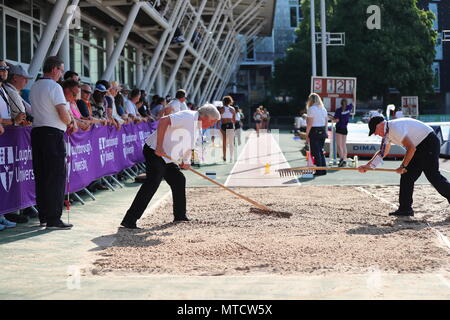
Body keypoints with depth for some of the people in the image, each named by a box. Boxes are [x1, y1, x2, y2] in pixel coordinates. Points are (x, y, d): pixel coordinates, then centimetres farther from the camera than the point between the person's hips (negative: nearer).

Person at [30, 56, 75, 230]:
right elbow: (63, 113, -16)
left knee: (41, 176, 11)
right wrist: (71, 124, 5)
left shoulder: (34, 87, 15)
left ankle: (43, 216, 16)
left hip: (37, 130, 8)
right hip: (53, 134, -8)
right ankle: (53, 219, -6)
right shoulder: (54, 86, -10)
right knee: (57, 176, -4)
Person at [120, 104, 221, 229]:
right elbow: (164, 120, -27)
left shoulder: (197, 128, 17)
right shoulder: (188, 117, -16)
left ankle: (180, 216, 29)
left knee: (179, 180, 16)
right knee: (152, 183, -18)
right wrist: (159, 147, -29)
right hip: (155, 152, -11)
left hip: (167, 157, 11)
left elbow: (188, 147, 29)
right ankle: (129, 220, -21)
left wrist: (186, 161, 8)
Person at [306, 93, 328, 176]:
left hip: (314, 132, -7)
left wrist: (307, 135, -10)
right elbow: (326, 122, 12)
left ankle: (319, 171, -2)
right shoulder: (323, 109, 11)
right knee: (321, 151, 15)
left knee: (316, 152, -2)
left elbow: (310, 124, -14)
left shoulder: (311, 109, -10)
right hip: (323, 131, 7)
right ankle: (323, 170, 16)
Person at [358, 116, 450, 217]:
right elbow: (382, 152, 20)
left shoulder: (395, 128, -24)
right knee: (407, 176, 6)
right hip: (419, 147, 10)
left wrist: (403, 166, -17)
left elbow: (411, 148, -26)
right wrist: (367, 166, 15)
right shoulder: (387, 132, 8)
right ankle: (405, 208, 8)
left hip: (430, 143, -10)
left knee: (433, 175, -15)